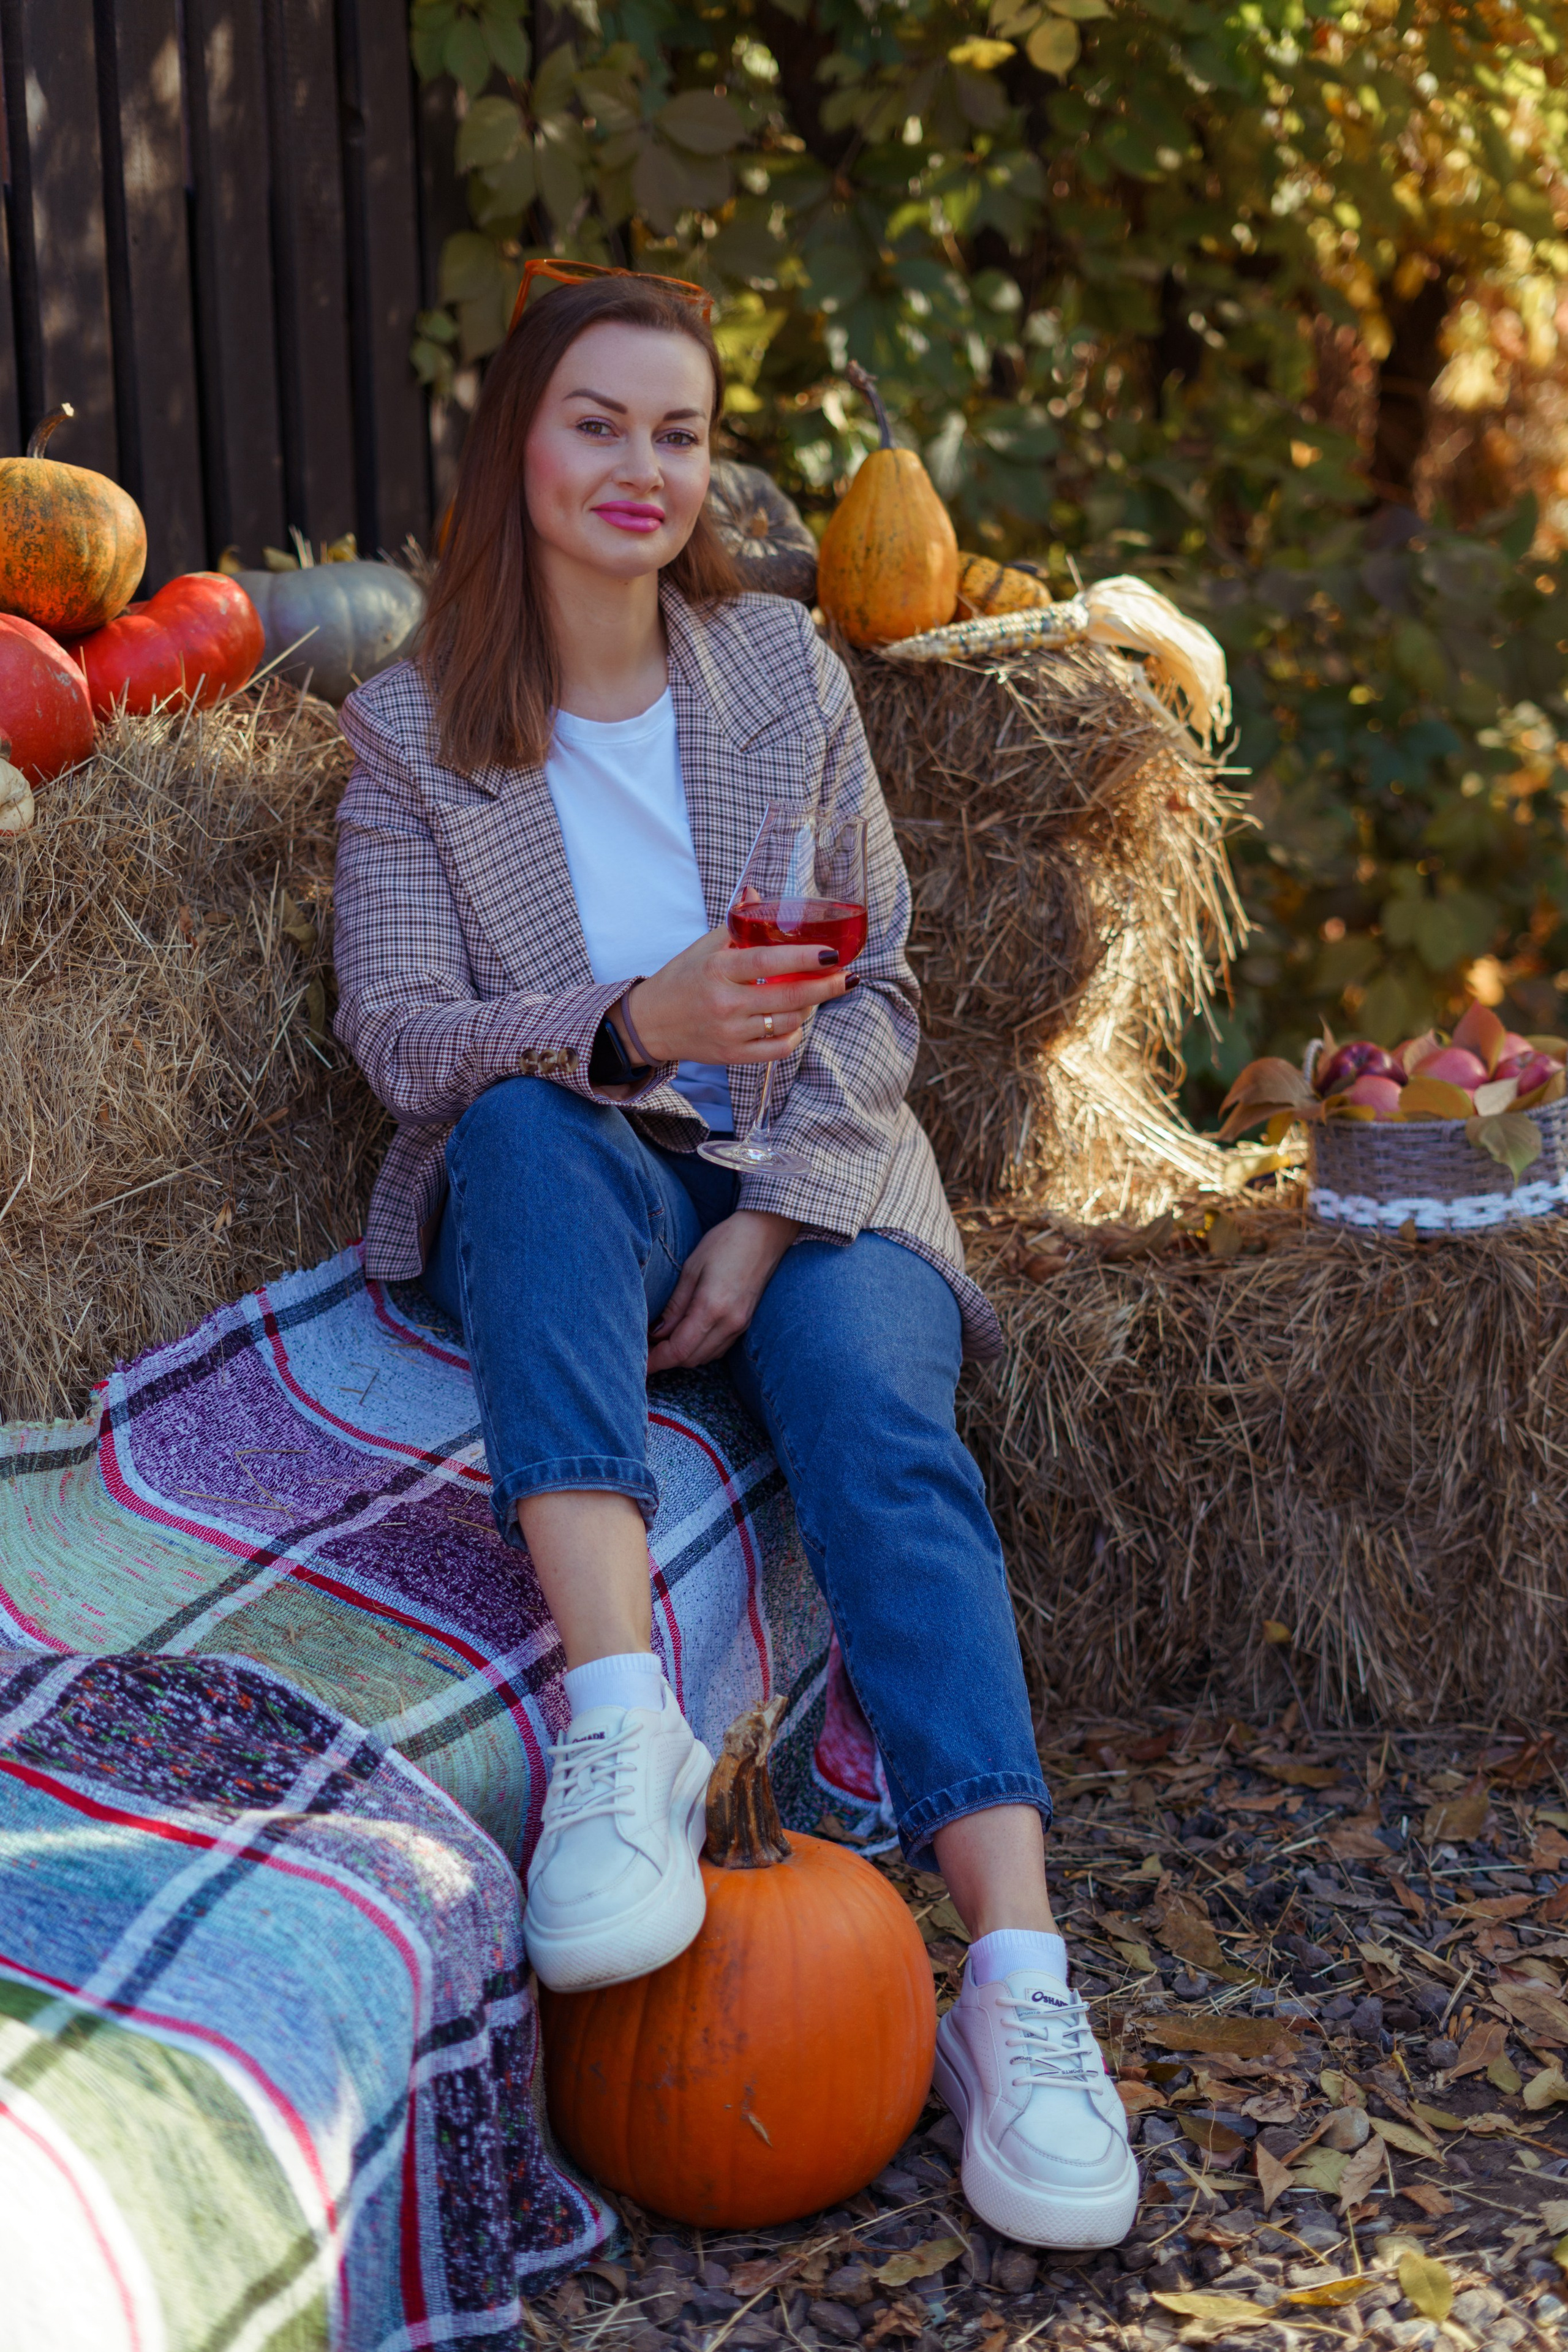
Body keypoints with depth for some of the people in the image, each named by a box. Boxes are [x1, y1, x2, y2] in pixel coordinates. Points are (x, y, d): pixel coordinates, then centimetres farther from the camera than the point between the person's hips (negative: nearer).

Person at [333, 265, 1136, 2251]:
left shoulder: (785, 671, 8)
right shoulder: (411, 728, 3)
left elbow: (877, 994, 3)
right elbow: (394, 1030, -8)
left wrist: (773, 1213, -13)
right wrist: (633, 1028, -28)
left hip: (806, 1181, 1)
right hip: (558, 1195, -1)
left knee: (878, 1414, -30)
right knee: (526, 1123, -36)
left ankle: (1018, 1981, -40)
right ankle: (620, 1717, -46)